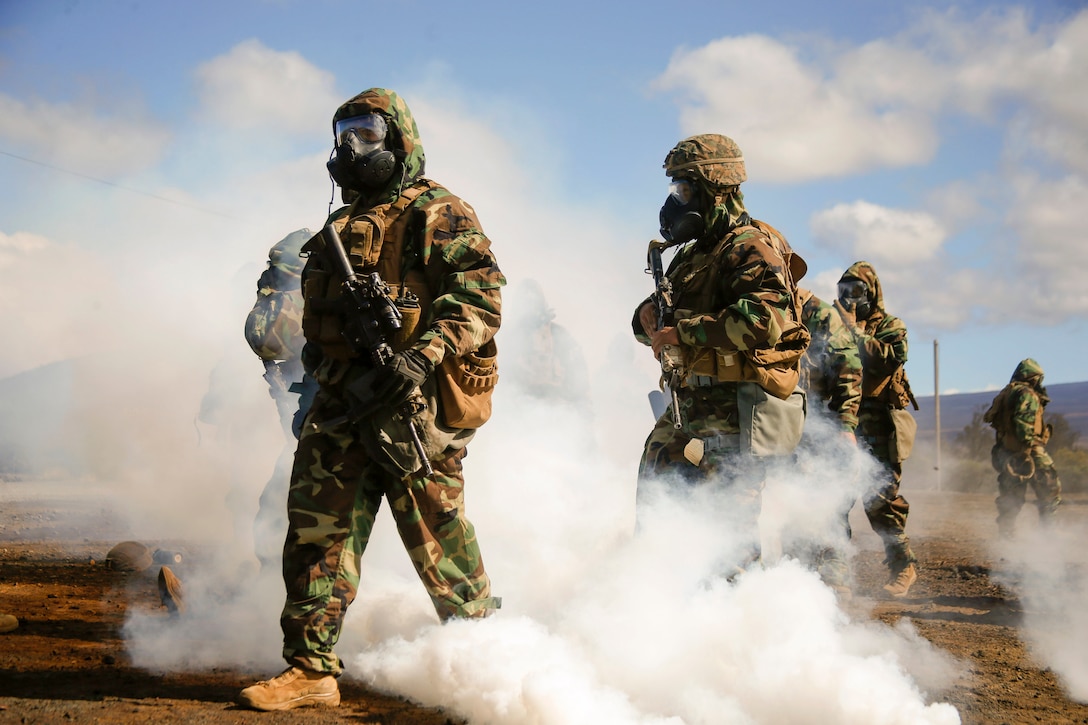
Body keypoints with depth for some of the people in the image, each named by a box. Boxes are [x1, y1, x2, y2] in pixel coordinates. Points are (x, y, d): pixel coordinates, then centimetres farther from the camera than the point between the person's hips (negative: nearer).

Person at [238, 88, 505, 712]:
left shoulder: (437, 213, -1)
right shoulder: (342, 227, 23)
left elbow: (481, 293, -14)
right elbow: (317, 319, 27)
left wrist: (422, 357, -25)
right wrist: (329, 369, 8)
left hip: (415, 402, -7)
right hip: (345, 402, 7)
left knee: (434, 528, 0)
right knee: (319, 525, 0)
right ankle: (312, 668, 6)